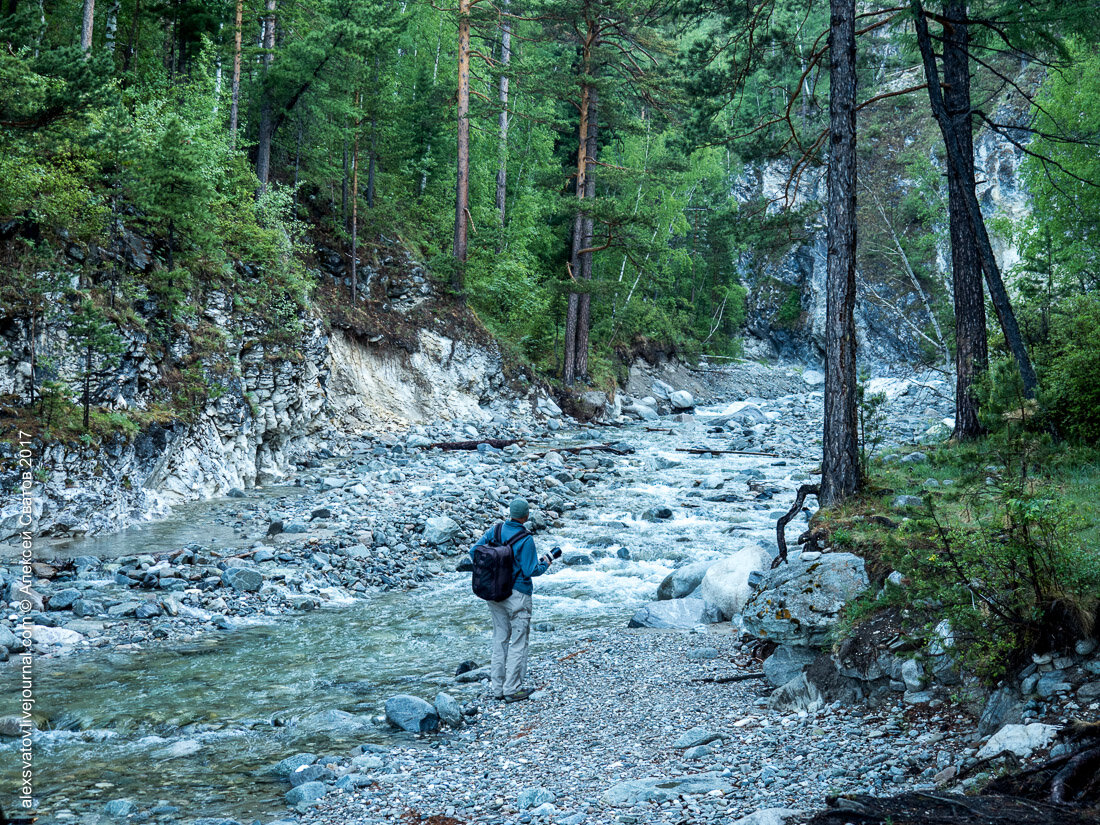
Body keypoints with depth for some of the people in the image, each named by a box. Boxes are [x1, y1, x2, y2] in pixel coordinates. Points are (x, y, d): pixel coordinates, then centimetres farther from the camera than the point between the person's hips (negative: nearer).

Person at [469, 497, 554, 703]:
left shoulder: (494, 530, -1)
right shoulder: (525, 540, -18)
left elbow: (474, 551, 2)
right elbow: (530, 570, -16)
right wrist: (545, 563, 3)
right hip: (517, 594, -6)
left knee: (500, 638, 16)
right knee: (518, 641, 4)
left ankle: (497, 687, 19)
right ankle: (512, 689, 6)